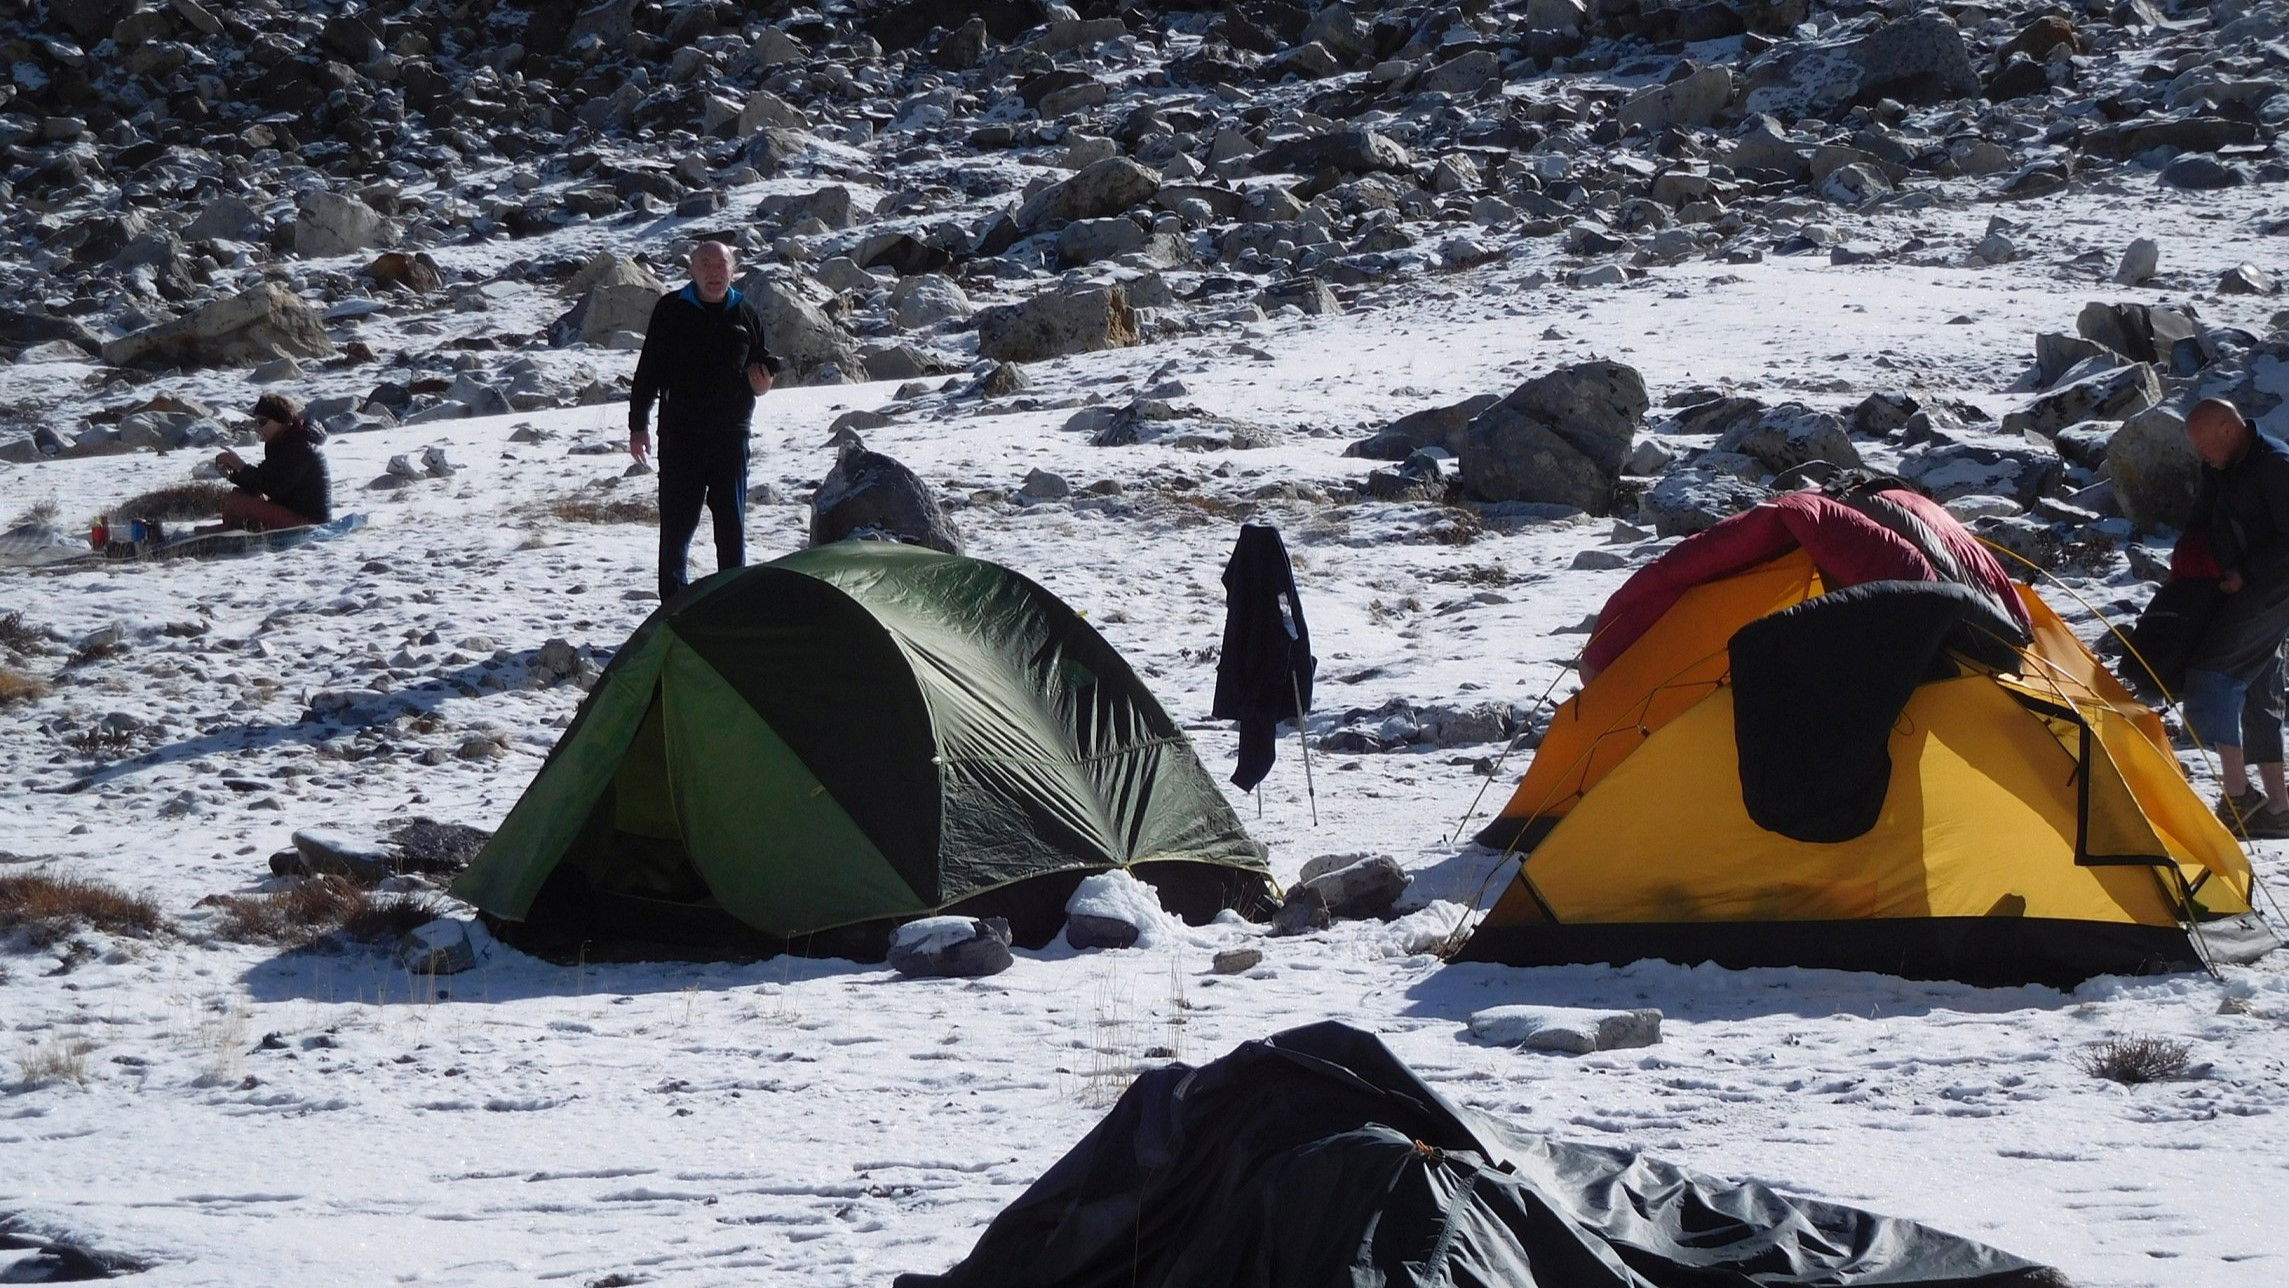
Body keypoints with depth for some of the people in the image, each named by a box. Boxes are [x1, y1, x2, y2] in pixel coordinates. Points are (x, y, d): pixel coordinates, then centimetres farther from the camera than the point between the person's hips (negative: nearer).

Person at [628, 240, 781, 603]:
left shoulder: (745, 313, 5)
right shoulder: (672, 310, 0)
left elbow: (761, 361, 18)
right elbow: (649, 370, 3)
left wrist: (763, 381, -6)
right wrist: (638, 425, 0)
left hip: (731, 434, 2)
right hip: (680, 433, -2)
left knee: (731, 522, 5)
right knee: (677, 521, 1)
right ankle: (673, 600, 11)